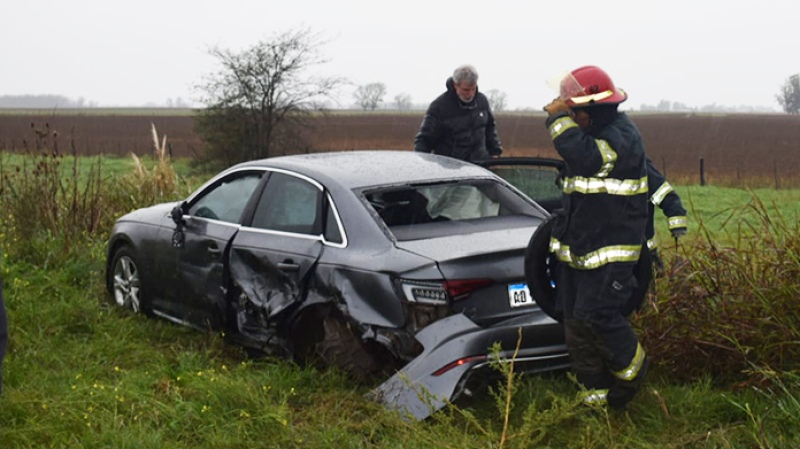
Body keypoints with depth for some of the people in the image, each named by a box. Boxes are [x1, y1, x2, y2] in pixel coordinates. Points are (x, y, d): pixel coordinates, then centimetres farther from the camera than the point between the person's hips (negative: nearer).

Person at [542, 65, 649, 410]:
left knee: (596, 317, -15)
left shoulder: (621, 138, -17)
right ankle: (596, 396, 16)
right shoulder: (597, 134, 15)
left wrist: (558, 117, -21)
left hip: (610, 252, -10)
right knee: (576, 322, 7)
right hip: (576, 249, 10)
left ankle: (633, 371, 11)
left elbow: (581, 153, -36)